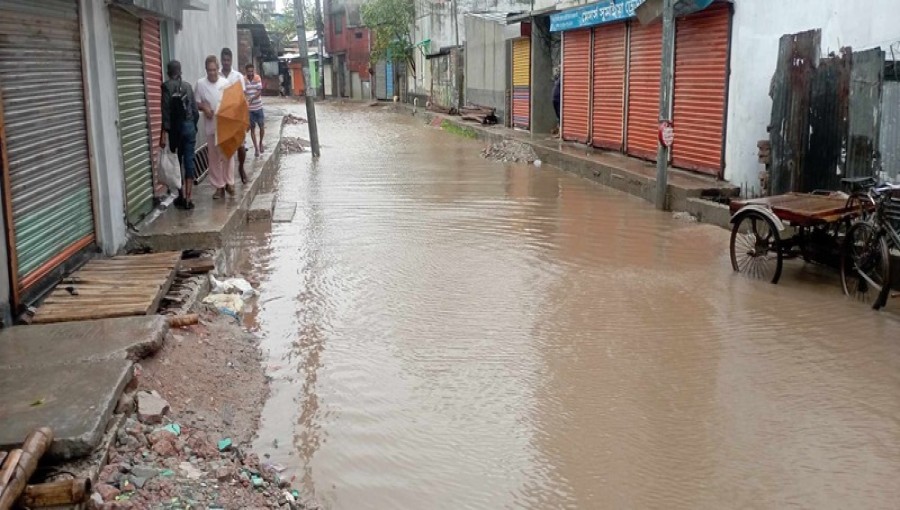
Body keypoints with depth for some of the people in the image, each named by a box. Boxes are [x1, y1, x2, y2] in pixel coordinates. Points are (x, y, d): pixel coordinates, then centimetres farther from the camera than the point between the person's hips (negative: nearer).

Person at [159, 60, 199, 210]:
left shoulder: (166, 86, -6)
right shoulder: (187, 86, 7)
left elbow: (166, 110, -13)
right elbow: (195, 110, 8)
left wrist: (164, 132, -14)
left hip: (175, 127, -3)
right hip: (189, 126, 3)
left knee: (177, 162, 8)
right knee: (189, 161, 4)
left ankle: (182, 196, 12)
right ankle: (189, 198, 2)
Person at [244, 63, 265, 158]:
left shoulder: (258, 78, -5)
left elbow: (259, 91, -11)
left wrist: (252, 99, -25)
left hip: (258, 107, 1)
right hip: (249, 108, -1)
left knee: (262, 127, 5)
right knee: (252, 128, 6)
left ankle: (261, 143, 30)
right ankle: (256, 148, 14)